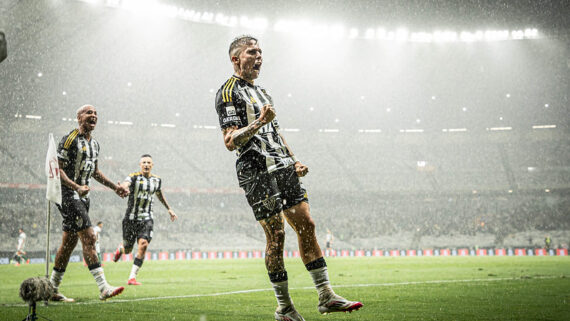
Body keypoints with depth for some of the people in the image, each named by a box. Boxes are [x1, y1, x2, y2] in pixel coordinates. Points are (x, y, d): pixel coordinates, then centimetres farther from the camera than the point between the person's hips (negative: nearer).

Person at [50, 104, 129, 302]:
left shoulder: (94, 143, 15)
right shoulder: (70, 139, -11)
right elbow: (57, 168, -15)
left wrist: (115, 187, 22)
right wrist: (76, 187, -27)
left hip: (82, 196, 9)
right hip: (68, 194, -9)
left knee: (69, 242, 10)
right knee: (88, 237, -16)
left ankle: (52, 289, 18)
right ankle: (103, 289, -19)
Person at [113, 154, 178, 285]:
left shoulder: (157, 180, 7)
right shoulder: (133, 177, -9)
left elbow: (160, 195, 27)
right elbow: (125, 185, -31)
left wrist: (169, 209, 34)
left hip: (146, 218, 2)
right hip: (131, 217, -2)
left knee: (143, 245, -19)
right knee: (127, 250, 7)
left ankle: (132, 277, -13)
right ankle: (120, 248, 48)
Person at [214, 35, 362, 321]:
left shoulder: (261, 92, 24)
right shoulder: (228, 92, -4)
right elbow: (230, 142, -14)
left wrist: (295, 161, 18)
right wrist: (259, 122, -25)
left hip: (283, 169, 8)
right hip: (258, 172, -8)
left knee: (307, 226, 2)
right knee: (276, 236, -7)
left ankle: (326, 296, 5)